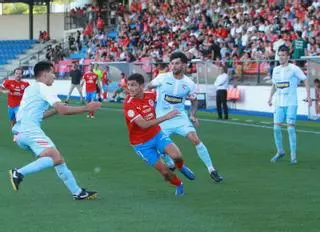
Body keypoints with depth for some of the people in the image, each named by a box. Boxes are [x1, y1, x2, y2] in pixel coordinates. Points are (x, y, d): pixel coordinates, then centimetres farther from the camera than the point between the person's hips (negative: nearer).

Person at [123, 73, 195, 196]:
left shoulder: (150, 95, -8)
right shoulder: (128, 104, -26)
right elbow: (143, 125, -33)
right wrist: (165, 117, -35)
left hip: (157, 135, 4)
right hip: (141, 143, -4)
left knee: (176, 156, -21)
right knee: (164, 171, -7)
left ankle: (181, 167, 16)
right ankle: (178, 184, 26)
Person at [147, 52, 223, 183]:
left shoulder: (189, 84, -5)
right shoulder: (162, 78, -9)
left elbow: (194, 101, 12)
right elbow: (148, 87, 8)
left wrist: (192, 115, -2)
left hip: (180, 116, 0)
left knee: (195, 139, -16)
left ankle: (211, 170, -7)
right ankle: (170, 166, 28)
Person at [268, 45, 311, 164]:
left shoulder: (294, 69, -7)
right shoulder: (276, 70, 11)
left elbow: (305, 80, -6)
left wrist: (308, 95, -15)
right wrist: (270, 97, 12)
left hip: (291, 103, -5)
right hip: (279, 103, 5)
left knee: (290, 128, -9)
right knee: (276, 127, 1)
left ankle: (293, 155, 0)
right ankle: (280, 151, 19)